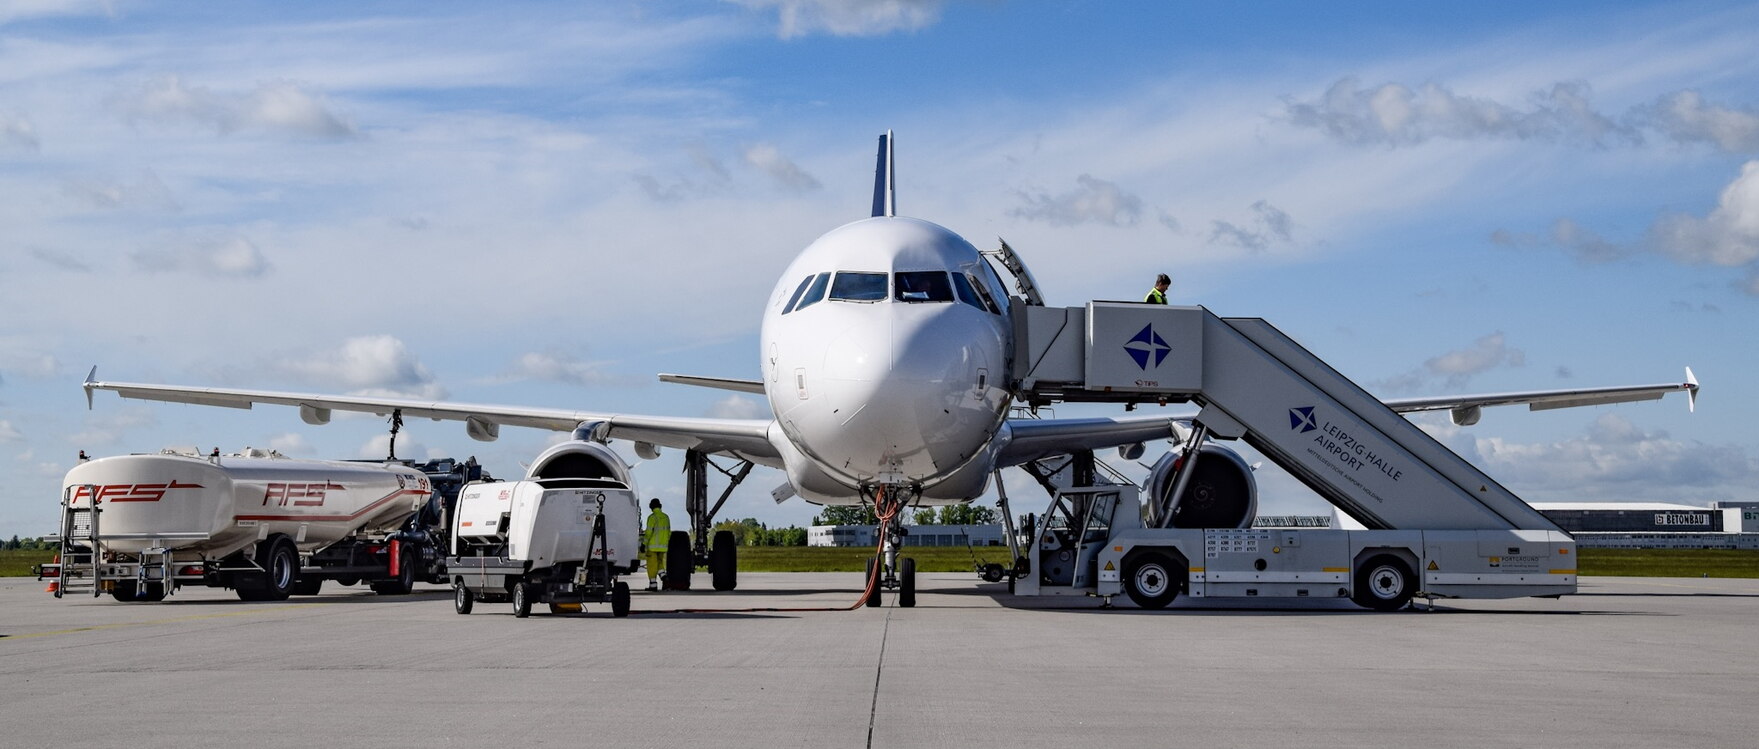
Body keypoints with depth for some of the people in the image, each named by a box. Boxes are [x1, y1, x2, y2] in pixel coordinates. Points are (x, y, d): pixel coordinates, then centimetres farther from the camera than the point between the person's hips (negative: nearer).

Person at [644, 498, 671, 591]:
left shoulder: (652, 517, -11)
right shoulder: (666, 517, 9)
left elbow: (649, 532, -16)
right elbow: (669, 532, 12)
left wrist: (644, 543, -10)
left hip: (652, 546, -6)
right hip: (663, 546, 6)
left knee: (652, 565, 0)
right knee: (660, 563, 15)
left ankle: (653, 584, 0)